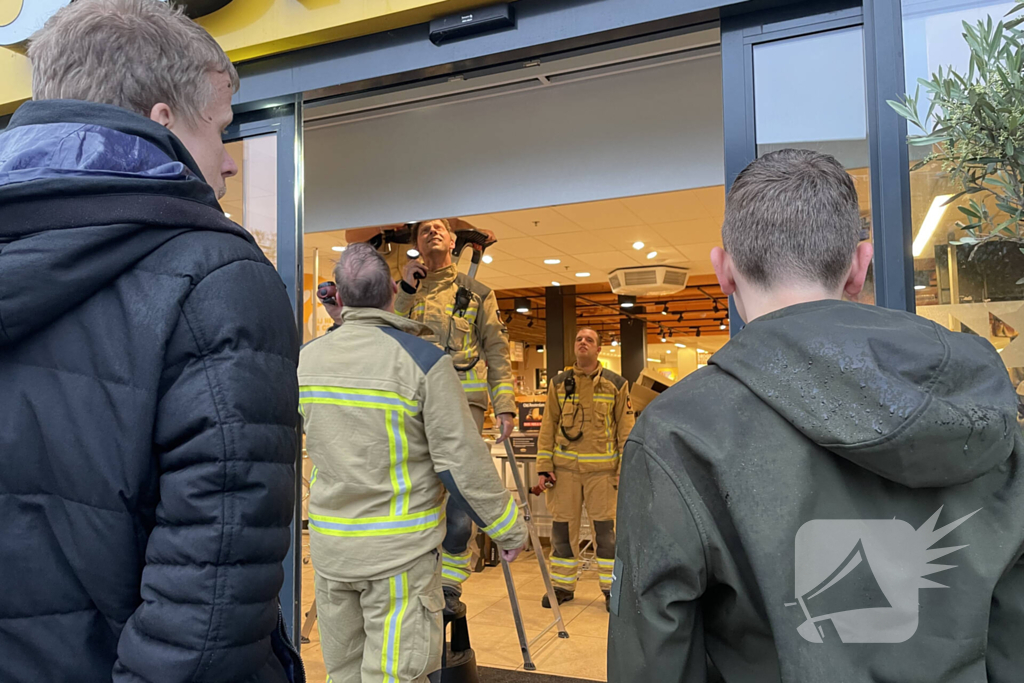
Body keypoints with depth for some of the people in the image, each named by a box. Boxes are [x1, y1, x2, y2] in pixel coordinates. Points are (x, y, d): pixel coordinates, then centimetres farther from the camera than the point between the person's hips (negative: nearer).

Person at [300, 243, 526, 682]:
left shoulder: (306, 359, -1)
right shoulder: (424, 360, -17)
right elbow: (462, 461, -17)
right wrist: (508, 529, -4)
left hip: (328, 543, 5)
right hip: (401, 548, -5)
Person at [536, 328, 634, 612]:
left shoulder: (616, 384, 5)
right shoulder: (558, 384, 9)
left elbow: (625, 428, 4)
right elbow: (548, 427, 7)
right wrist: (543, 467, 1)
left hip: (602, 468, -2)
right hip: (565, 468, 2)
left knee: (605, 529, 2)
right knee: (563, 527, 7)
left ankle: (611, 587, 16)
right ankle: (563, 585, 21)